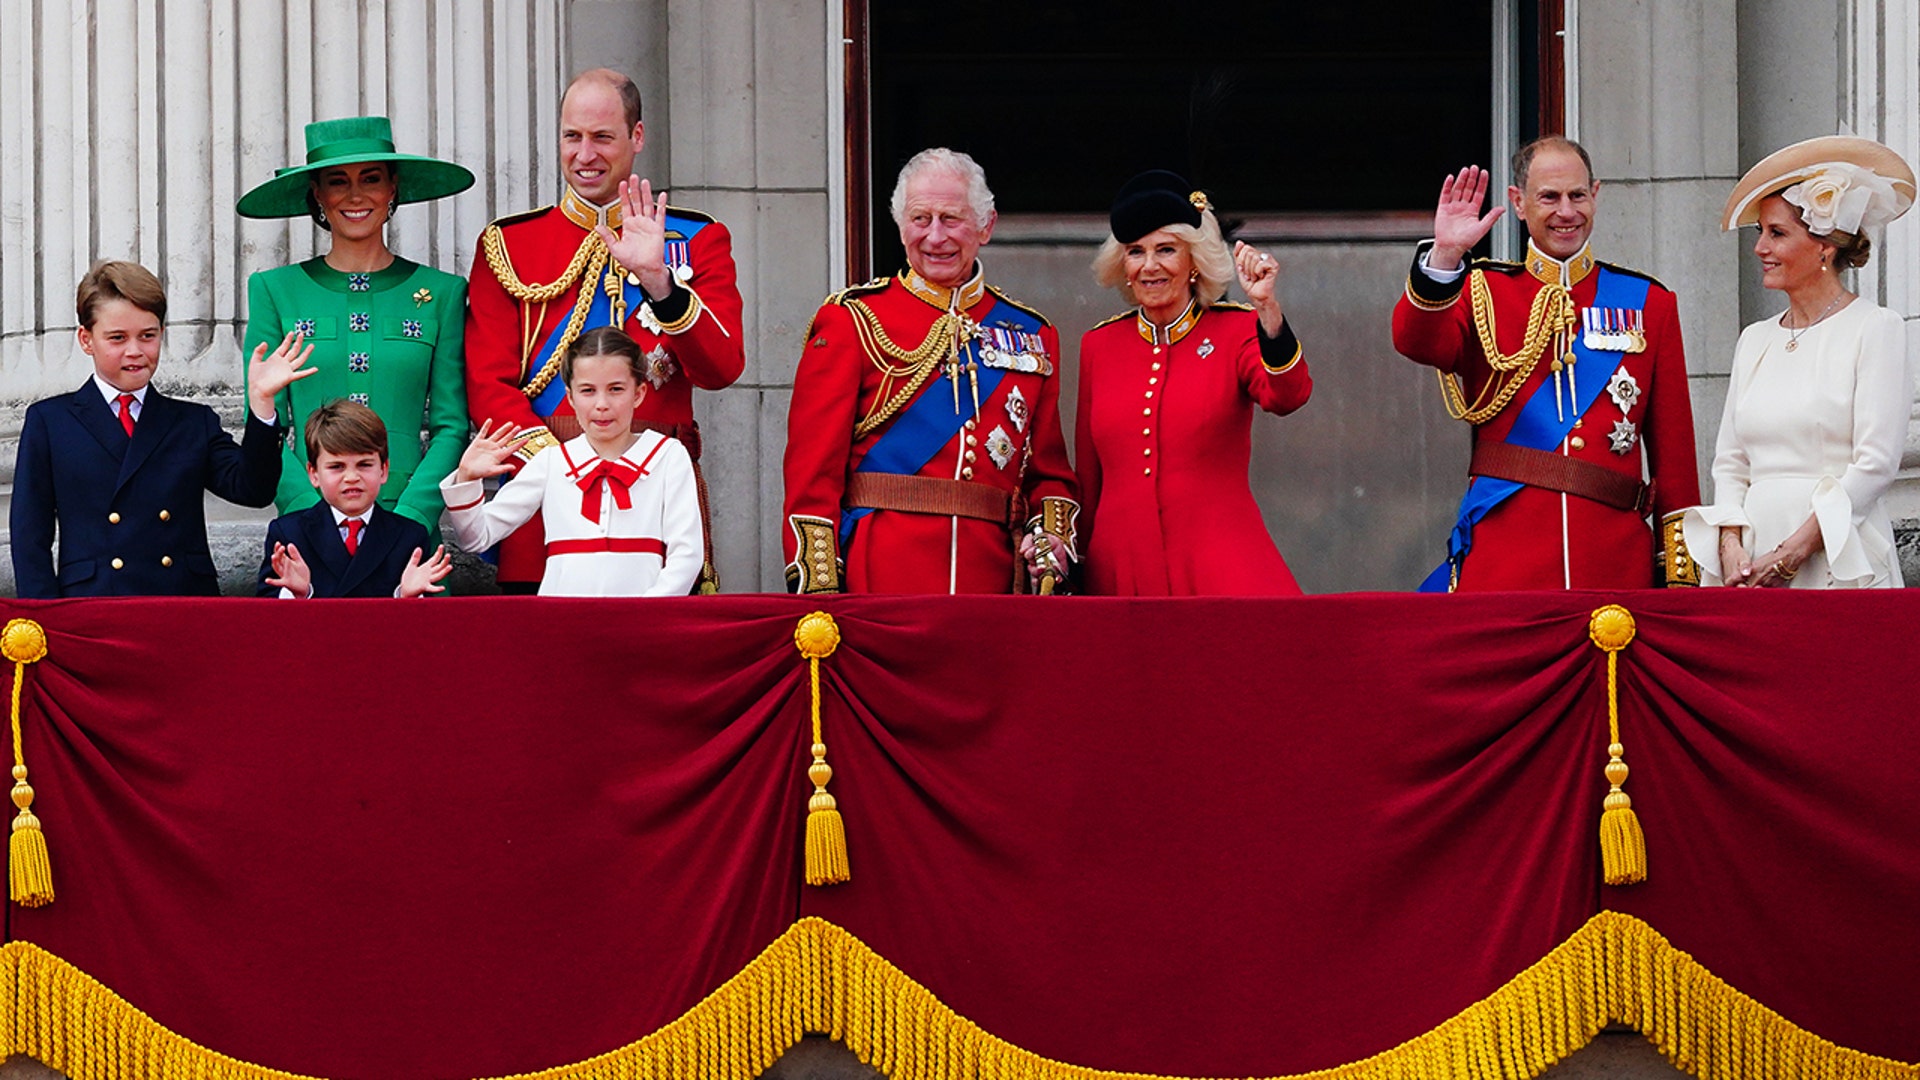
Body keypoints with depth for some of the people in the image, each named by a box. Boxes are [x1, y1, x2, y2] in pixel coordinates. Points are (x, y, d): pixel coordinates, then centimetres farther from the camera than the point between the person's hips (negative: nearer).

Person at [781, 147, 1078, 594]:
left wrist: (1052, 536, -3)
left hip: (994, 575, 3)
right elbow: (813, 464, -2)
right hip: (878, 582, -3)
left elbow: (1049, 471, 18)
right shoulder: (853, 320, 4)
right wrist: (818, 588, -11)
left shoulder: (1032, 335, 15)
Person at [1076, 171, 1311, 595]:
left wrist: (1267, 307, -30)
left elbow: (1286, 397, -17)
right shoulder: (1099, 345, 12)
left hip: (1220, 569, -3)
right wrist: (1072, 570, 16)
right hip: (1121, 568, 3)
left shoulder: (1236, 330, 4)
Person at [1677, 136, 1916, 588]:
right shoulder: (1755, 339, 16)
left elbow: (1875, 465, -9)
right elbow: (1730, 464, 14)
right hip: (1753, 558, 5)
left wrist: (1790, 555, -14)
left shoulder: (1875, 329, -1)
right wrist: (1731, 549, -4)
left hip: (1839, 565, -5)